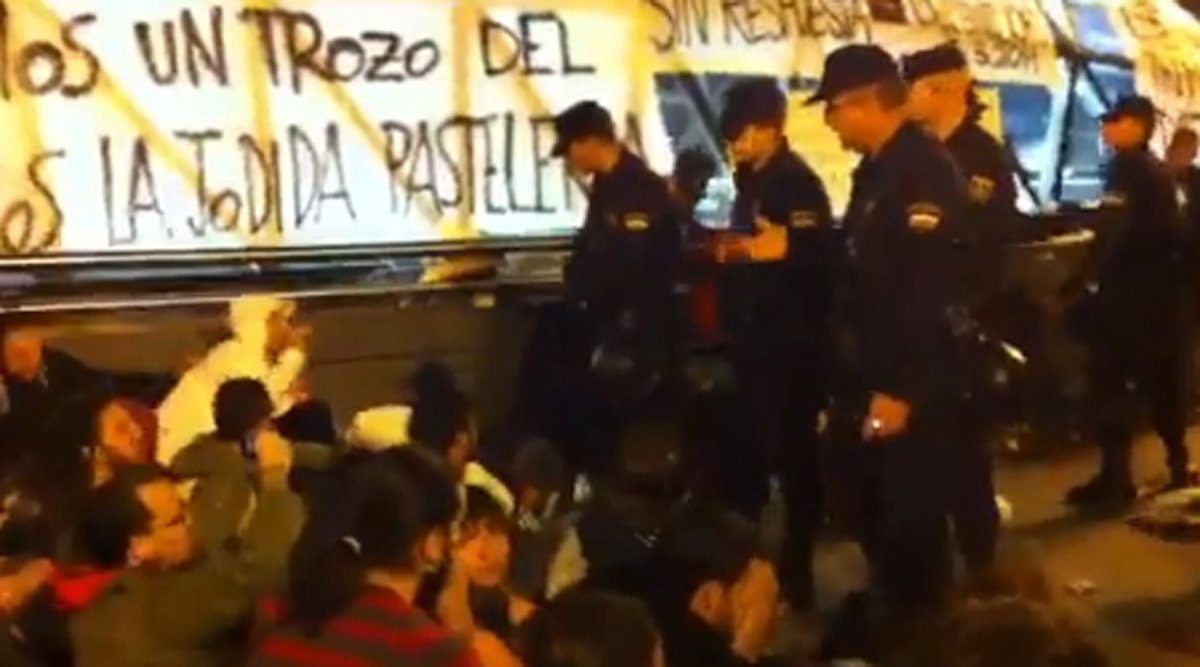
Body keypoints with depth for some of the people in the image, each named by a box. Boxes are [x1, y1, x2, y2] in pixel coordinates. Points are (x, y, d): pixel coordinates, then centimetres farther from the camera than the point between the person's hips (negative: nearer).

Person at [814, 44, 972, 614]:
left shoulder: (926, 170, -19)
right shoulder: (875, 170, 13)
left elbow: (930, 290, -25)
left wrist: (901, 389, -25)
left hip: (911, 385, -10)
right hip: (871, 375, 10)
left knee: (912, 517, 1)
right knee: (870, 507, 21)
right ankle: (892, 608, 38)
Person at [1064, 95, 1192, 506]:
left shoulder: (1127, 168, -13)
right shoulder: (1157, 171, 15)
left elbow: (1117, 234, -22)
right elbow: (1169, 232, 16)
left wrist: (1093, 280, -18)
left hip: (1126, 291, -9)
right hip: (1159, 287, 9)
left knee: (1111, 381, -6)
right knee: (1162, 378, 16)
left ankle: (1116, 476, -8)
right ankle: (1177, 464, 24)